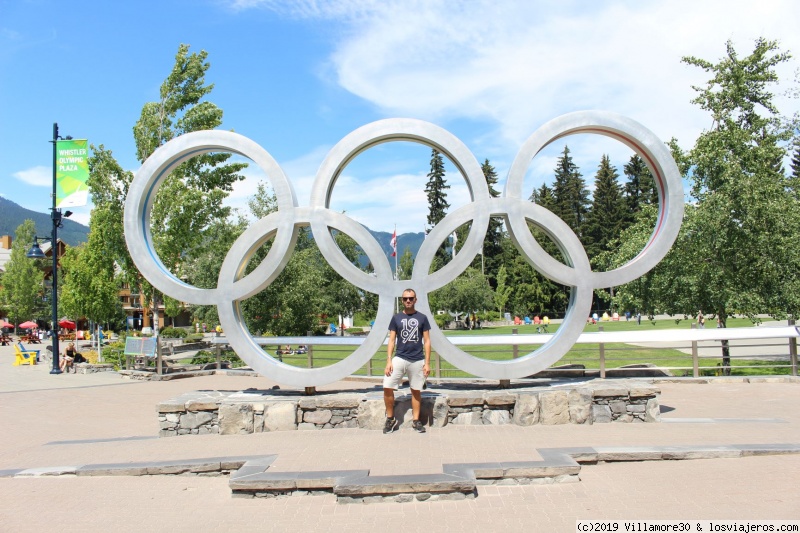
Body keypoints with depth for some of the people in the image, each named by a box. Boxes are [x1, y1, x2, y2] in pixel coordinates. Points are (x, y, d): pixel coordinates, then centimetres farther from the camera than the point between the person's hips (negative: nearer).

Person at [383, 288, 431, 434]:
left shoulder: (422, 318, 4)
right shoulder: (396, 318, 5)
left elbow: (427, 341, 4)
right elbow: (391, 340, 5)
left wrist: (427, 363, -2)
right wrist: (388, 361, -5)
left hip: (417, 361, 0)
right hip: (399, 358, 0)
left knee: (416, 391, 7)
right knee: (387, 387, -10)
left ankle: (416, 421, 21)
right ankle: (390, 419, 6)